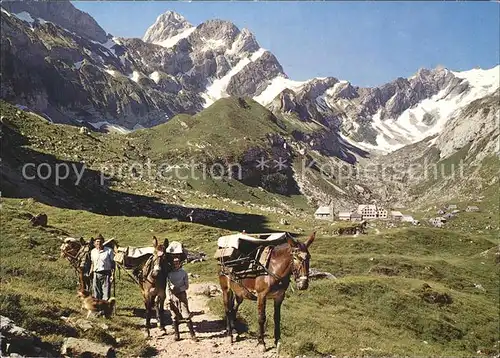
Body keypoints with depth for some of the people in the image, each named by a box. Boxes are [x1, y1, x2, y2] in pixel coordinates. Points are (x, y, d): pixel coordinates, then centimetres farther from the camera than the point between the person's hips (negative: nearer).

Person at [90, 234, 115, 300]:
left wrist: (112, 274, -10)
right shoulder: (93, 251, 11)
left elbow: (112, 263, -3)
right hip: (96, 274, 4)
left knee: (106, 292, -4)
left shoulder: (109, 251, -4)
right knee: (96, 294, 9)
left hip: (106, 274, -4)